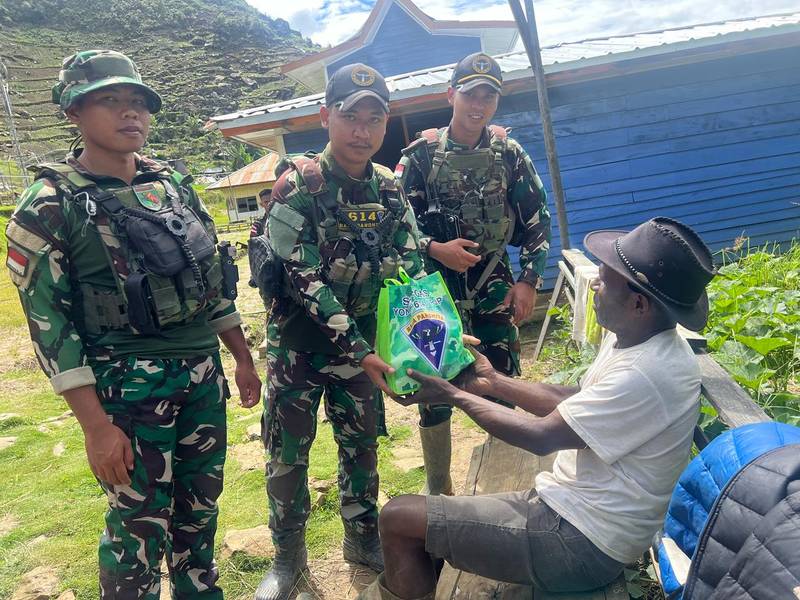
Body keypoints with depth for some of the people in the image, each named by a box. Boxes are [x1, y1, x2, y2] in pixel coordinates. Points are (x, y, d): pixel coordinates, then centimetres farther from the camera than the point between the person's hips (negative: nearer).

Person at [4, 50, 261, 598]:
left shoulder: (174, 184, 7)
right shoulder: (50, 207, -9)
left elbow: (215, 278, 13)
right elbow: (49, 323, -11)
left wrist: (243, 359, 13)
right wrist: (97, 426, -15)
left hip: (205, 375, 6)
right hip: (130, 388, -5)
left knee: (201, 503, 18)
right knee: (141, 527, 5)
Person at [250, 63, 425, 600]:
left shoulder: (390, 189, -2)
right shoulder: (299, 186, -17)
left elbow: (413, 268, 0)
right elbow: (302, 280, -22)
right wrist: (360, 353, -26)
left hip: (361, 339, 4)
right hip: (298, 340, -4)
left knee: (362, 444, 15)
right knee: (288, 453, 7)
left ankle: (364, 539, 36)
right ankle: (289, 555, 28)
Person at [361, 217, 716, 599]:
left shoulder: (648, 374, -28)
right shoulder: (635, 339, 1)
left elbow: (541, 437, -20)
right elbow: (575, 402, 12)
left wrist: (456, 396, -9)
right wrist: (494, 382, 6)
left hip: (580, 543, -9)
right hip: (566, 505, 9)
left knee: (399, 518, -8)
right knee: (425, 513, 12)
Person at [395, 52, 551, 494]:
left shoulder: (509, 154, 2)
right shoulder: (421, 154, -4)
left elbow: (537, 221, 6)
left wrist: (529, 281, -2)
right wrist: (433, 248, -19)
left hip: (495, 291, 2)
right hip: (436, 293, -1)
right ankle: (437, 490, 25)